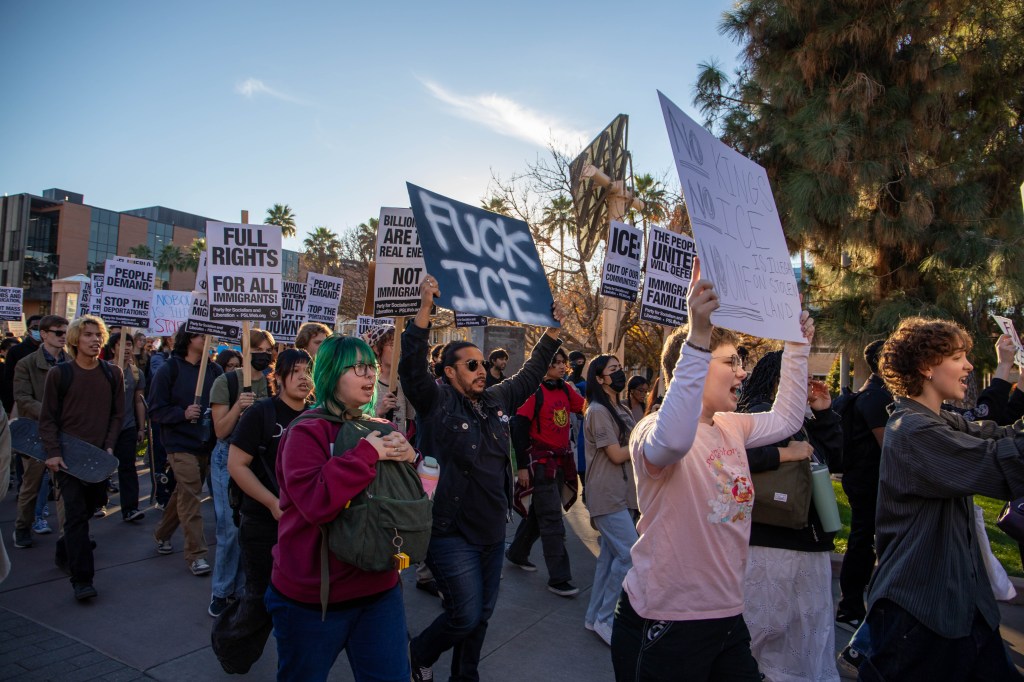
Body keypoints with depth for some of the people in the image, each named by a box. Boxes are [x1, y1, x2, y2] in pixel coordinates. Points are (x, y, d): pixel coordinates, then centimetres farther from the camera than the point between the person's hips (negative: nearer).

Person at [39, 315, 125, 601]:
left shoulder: (113, 374, 3)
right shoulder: (59, 374, -5)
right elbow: (47, 418, -2)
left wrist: (109, 446, -3)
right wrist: (53, 452, -12)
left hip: (99, 455, 4)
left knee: (92, 505, 14)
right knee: (76, 513, -7)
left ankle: (65, 551, 40)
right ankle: (81, 579, -4)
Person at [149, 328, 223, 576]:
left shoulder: (213, 369, 3)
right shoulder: (169, 370, -7)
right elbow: (156, 410, -7)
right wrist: (183, 414, -22)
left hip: (206, 443, 5)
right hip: (181, 444, -5)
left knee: (184, 493, 19)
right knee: (190, 497, -7)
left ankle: (162, 534, 40)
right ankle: (196, 554, 0)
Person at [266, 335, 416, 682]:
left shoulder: (382, 429, 5)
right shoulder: (306, 432, -14)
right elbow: (316, 502, -29)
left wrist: (411, 458, -13)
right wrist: (368, 453, -26)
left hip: (379, 587, 5)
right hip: (312, 594, -4)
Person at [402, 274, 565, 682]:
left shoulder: (497, 400, 6)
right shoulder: (437, 403, -11)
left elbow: (531, 373, 16)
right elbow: (412, 368, -26)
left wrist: (553, 329, 9)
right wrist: (425, 307, -34)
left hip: (493, 533, 7)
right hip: (453, 535, -6)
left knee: (481, 617, 17)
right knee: (465, 617, -3)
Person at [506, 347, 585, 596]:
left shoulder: (566, 390, 8)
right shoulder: (535, 391, -13)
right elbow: (519, 428, -15)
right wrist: (522, 466, -16)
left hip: (562, 461, 7)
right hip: (540, 461, -7)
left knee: (539, 511, 19)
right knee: (552, 520, -4)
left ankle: (517, 553, 39)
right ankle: (558, 579, 4)